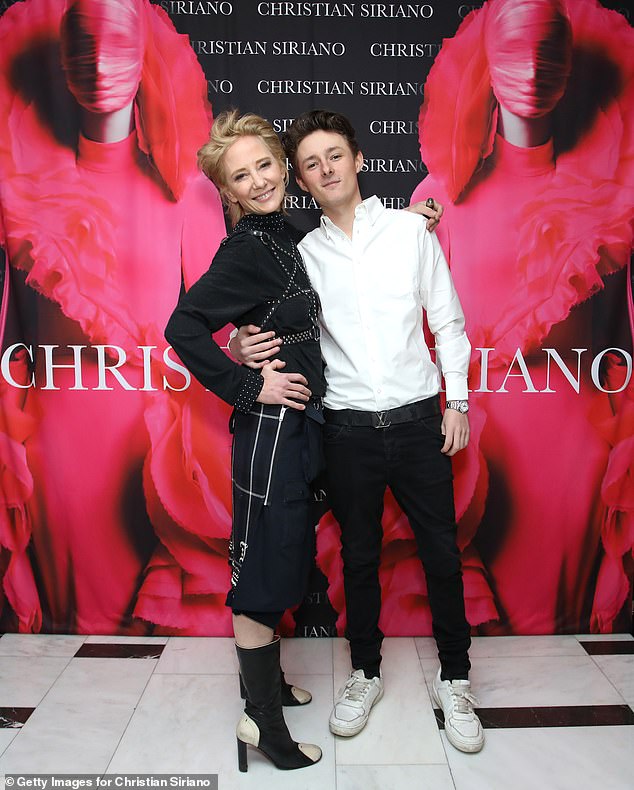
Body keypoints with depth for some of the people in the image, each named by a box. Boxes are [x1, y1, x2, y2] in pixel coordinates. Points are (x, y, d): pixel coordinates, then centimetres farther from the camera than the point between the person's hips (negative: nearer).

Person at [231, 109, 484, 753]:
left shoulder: (410, 230, 3)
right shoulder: (302, 254, 4)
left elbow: (447, 321, 5)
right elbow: (276, 332, 7)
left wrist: (457, 402, 0)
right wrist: (243, 350, -16)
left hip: (419, 420, 0)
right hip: (348, 429, 1)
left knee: (441, 553, 9)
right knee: (359, 556, 13)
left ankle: (454, 680, 31)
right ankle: (364, 673, 35)